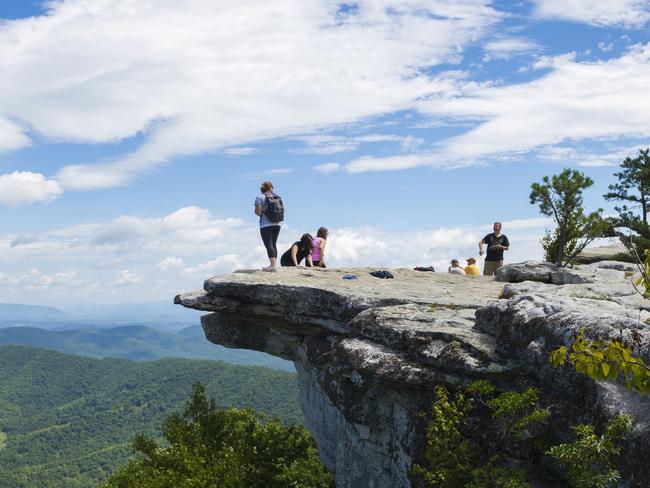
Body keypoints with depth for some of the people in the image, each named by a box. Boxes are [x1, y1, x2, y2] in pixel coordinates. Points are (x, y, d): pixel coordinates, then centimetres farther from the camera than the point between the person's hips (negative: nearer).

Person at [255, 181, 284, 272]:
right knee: (274, 244, 15)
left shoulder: (260, 198, -6)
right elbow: (282, 210, 8)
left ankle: (272, 265, -16)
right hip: (277, 224, 5)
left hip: (266, 224, -5)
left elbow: (258, 212, -13)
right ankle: (273, 265, 17)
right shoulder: (278, 197, 7)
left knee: (268, 244, -7)